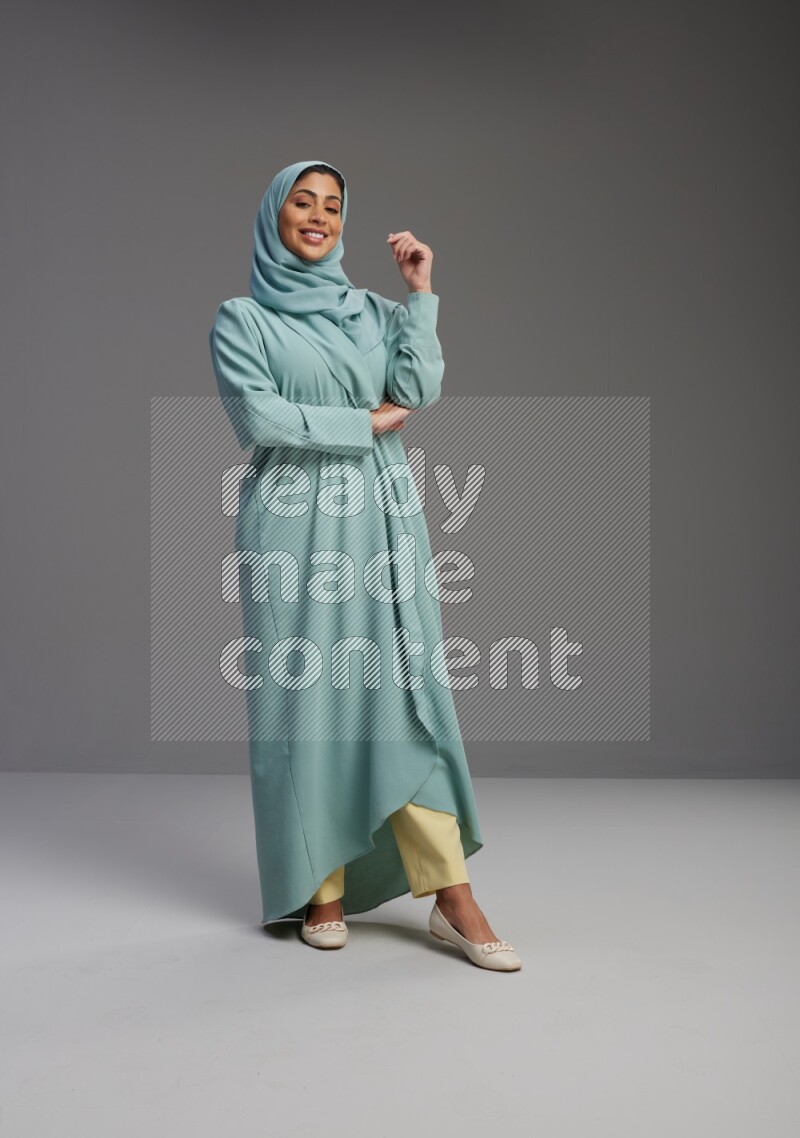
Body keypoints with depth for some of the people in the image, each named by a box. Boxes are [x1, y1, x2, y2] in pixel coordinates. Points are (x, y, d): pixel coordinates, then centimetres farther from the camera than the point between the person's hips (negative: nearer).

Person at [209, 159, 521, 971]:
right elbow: (259, 419, -8)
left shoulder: (372, 312, 17)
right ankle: (322, 889, 10)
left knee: (406, 691, -3)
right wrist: (365, 423, -4)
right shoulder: (240, 319, 6)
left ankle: (452, 897, -1)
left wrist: (421, 292, 1)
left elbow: (421, 391, 1)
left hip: (382, 522, 3)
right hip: (294, 526, -2)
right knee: (305, 697, -2)